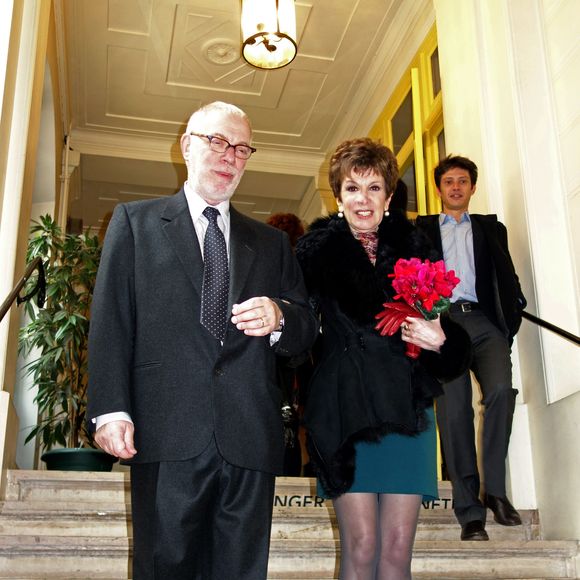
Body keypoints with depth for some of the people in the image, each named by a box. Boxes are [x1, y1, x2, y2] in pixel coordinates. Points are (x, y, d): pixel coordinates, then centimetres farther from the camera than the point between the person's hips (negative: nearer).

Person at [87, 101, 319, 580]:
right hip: (167, 434, -2)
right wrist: (111, 409, -9)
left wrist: (278, 317, -8)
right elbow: (110, 320, 2)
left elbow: (307, 330, 16)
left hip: (250, 441, 3)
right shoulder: (135, 222, 11)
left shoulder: (271, 243, 20)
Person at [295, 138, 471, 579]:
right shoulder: (319, 250, 1)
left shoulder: (414, 248, 8)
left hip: (408, 405, 3)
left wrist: (439, 341, -13)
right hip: (346, 406, -2)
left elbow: (448, 327, 6)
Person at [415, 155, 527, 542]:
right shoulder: (421, 229, 22)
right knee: (454, 411, -7)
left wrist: (513, 309, -4)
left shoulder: (491, 228, 25)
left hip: (483, 321, 1)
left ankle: (495, 487, -12)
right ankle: (470, 511, -3)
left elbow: (506, 274, 14)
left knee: (501, 390, -25)